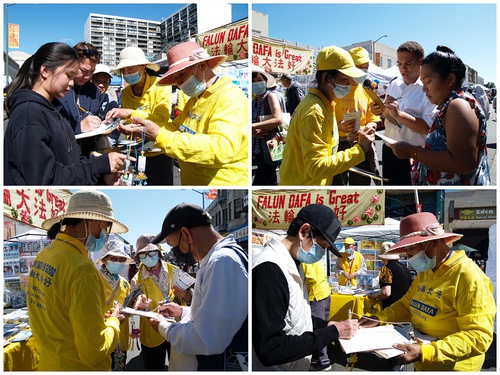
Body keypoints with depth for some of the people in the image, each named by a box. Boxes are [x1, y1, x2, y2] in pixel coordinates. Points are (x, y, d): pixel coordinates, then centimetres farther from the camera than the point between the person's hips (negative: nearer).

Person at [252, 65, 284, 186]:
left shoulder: (270, 96, -7)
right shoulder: (253, 102, 13)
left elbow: (278, 119, -23)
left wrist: (251, 126, -23)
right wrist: (252, 132, -14)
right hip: (258, 151, 8)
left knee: (259, 183, -11)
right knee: (271, 183, 16)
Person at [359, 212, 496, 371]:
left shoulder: (470, 277, -21)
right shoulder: (425, 272, 7)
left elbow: (479, 337, -25)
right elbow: (406, 304, 18)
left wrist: (424, 352, -33)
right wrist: (379, 318, -1)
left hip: (449, 368, -8)